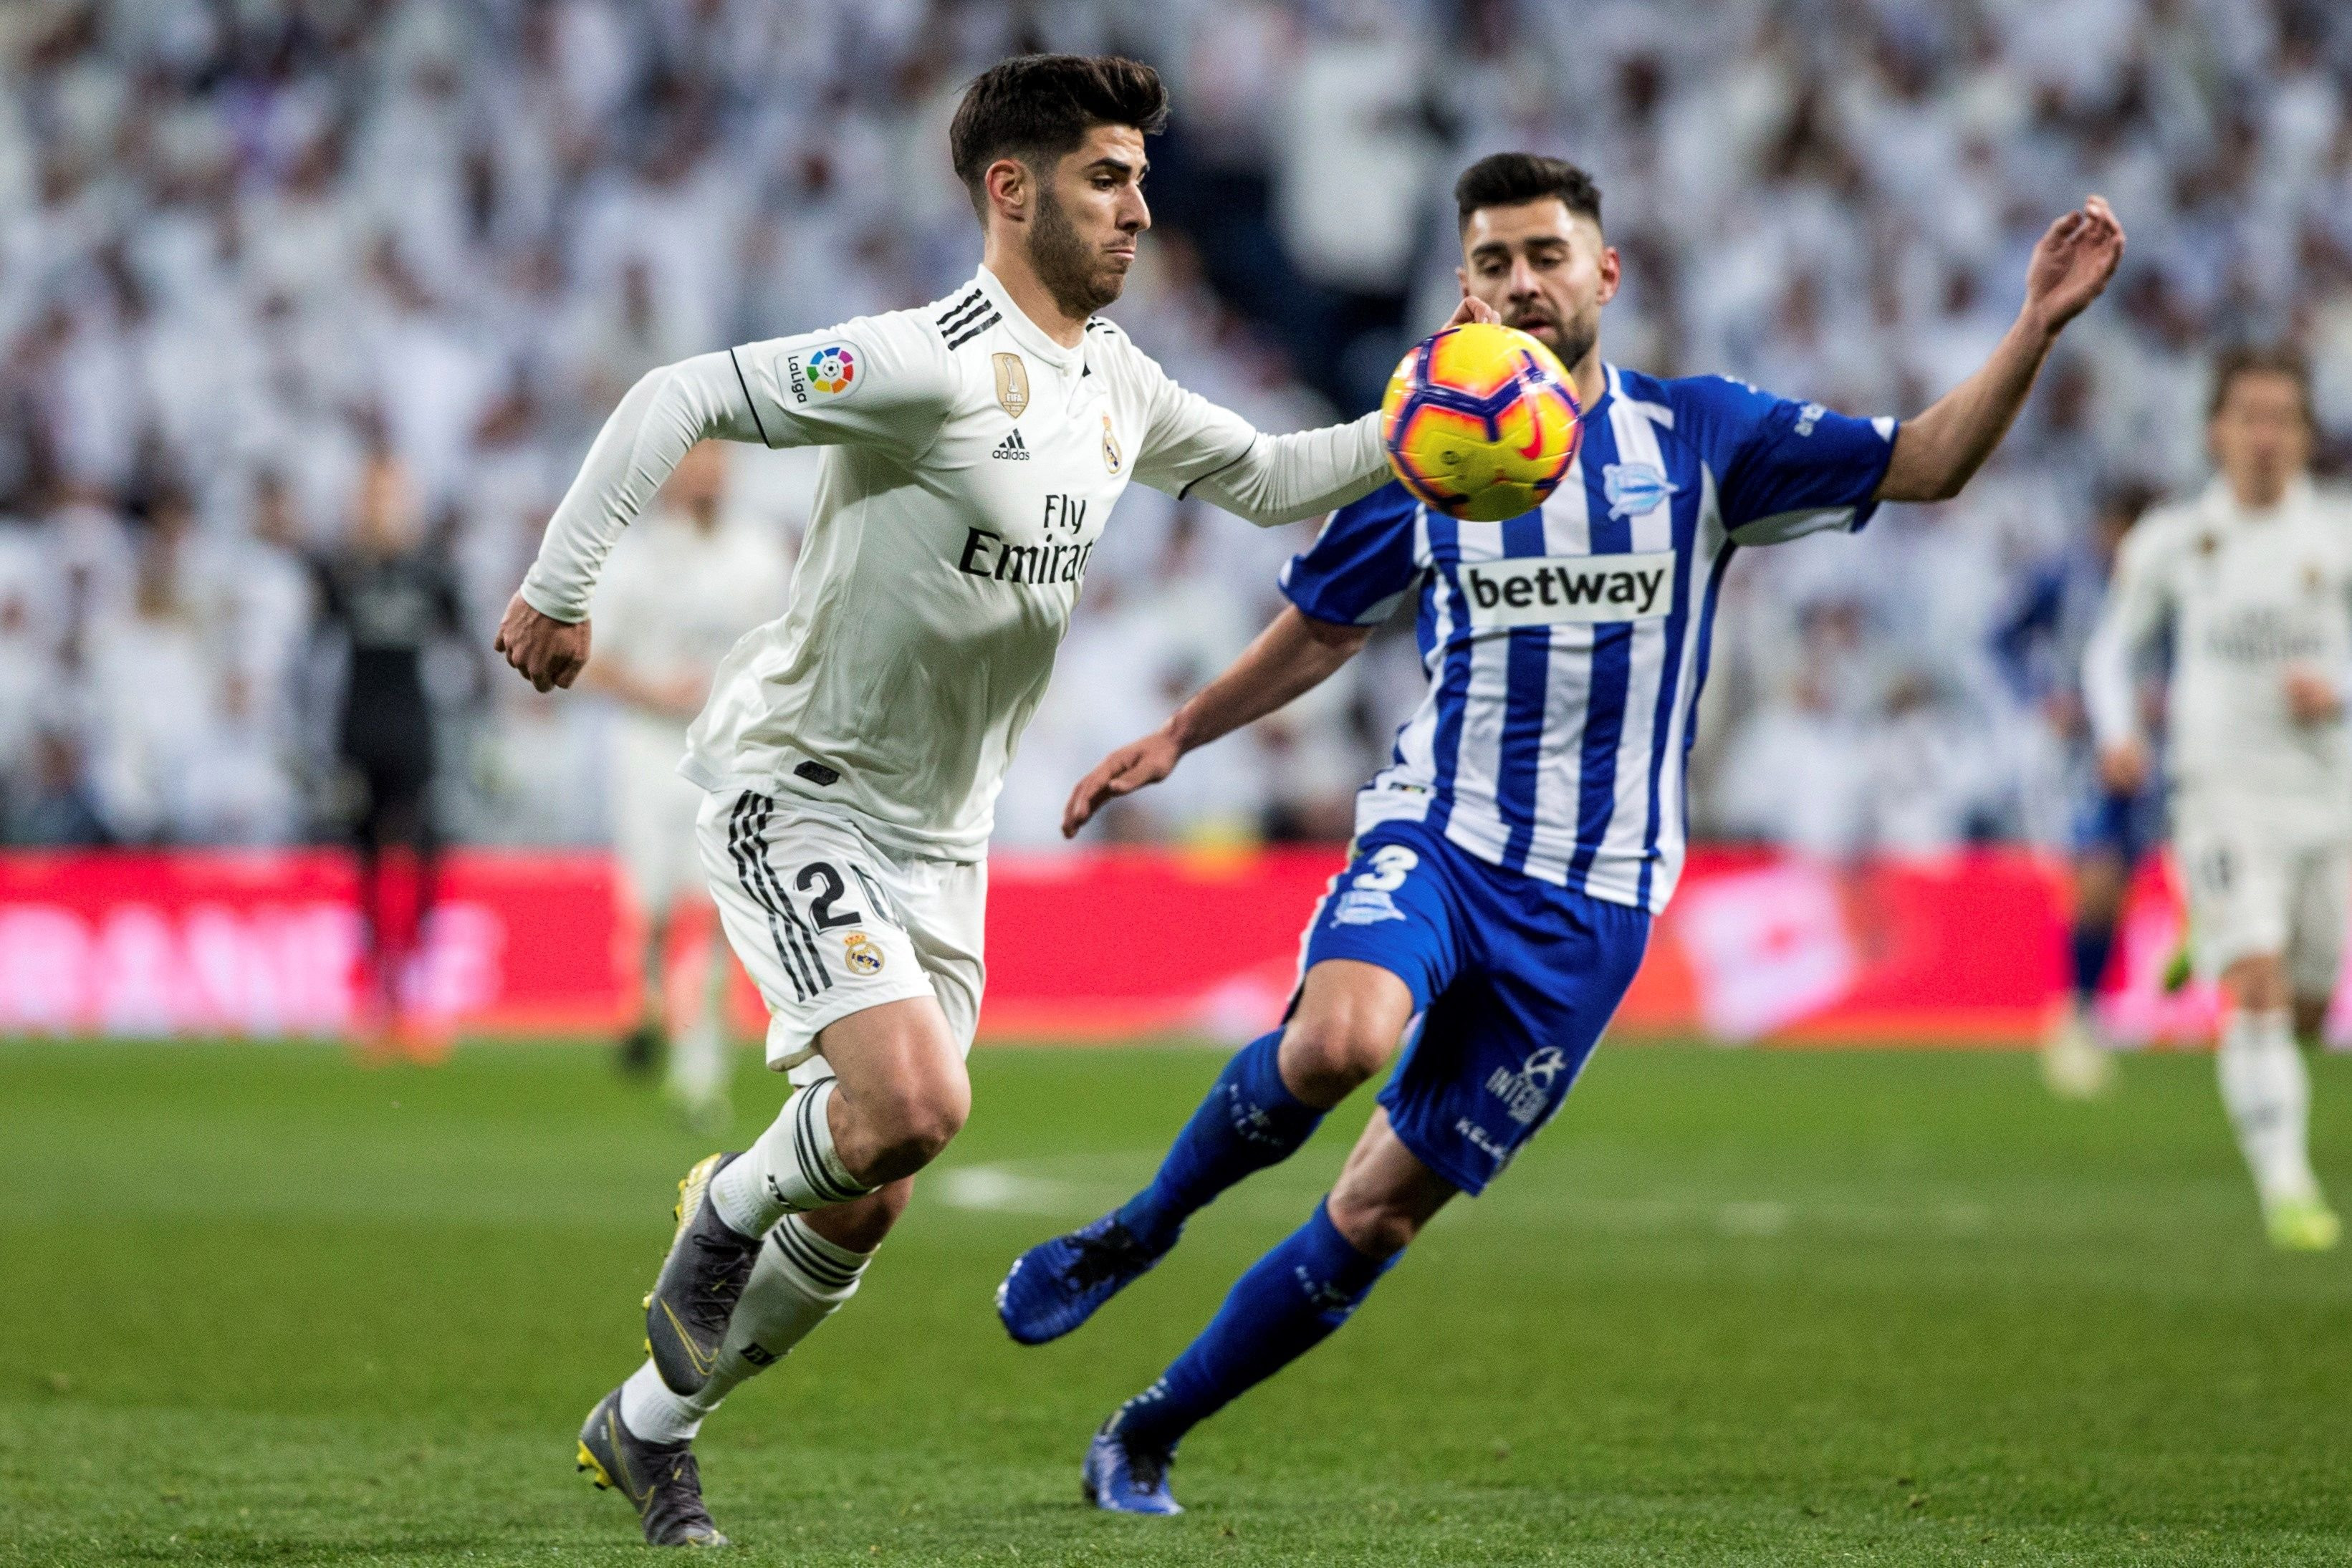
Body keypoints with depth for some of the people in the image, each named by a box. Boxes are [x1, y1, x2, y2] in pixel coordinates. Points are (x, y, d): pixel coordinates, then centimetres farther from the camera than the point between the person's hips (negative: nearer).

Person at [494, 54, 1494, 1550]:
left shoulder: (1115, 385, 5)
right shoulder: (933, 365, -21)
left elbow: (1264, 479, 20)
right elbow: (681, 399, -22)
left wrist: (1403, 436, 4)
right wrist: (561, 588, -25)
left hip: (939, 840, 8)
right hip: (799, 792, -8)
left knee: (865, 1212, 8)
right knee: (915, 1103, -27)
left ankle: (648, 1427, 28)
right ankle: (730, 1207, 5)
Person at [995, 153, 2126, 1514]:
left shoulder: (1700, 437, 3)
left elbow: (1924, 467, -1)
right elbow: (1326, 624, 22)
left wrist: (2037, 328, -14)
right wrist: (1177, 736, 15)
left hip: (1592, 902, 0)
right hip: (1434, 837, 0)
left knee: (1383, 1211, -1)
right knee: (1338, 1040, -34)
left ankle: (1148, 1437, 14)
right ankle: (1140, 1228, -7)